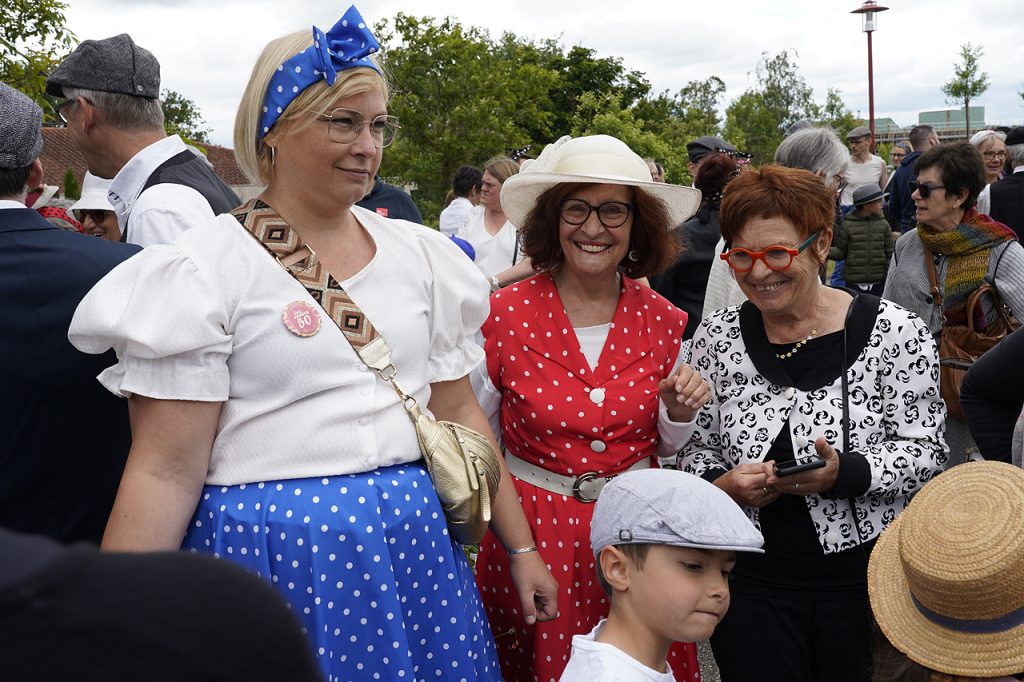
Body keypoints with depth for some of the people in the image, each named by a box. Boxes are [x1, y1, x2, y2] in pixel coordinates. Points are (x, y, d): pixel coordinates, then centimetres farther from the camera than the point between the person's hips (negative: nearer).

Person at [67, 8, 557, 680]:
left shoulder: (420, 254, 6)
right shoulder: (204, 268, -9)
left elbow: (459, 414, 11)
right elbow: (165, 472, -11)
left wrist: (522, 549, 12)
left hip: (412, 541, 5)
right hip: (266, 548, -4)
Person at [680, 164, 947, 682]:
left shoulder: (893, 333, -9)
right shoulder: (716, 339, 0)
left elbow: (925, 450, -8)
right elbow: (695, 448, 5)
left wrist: (842, 473, -24)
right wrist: (720, 484, -16)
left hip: (867, 580, -1)